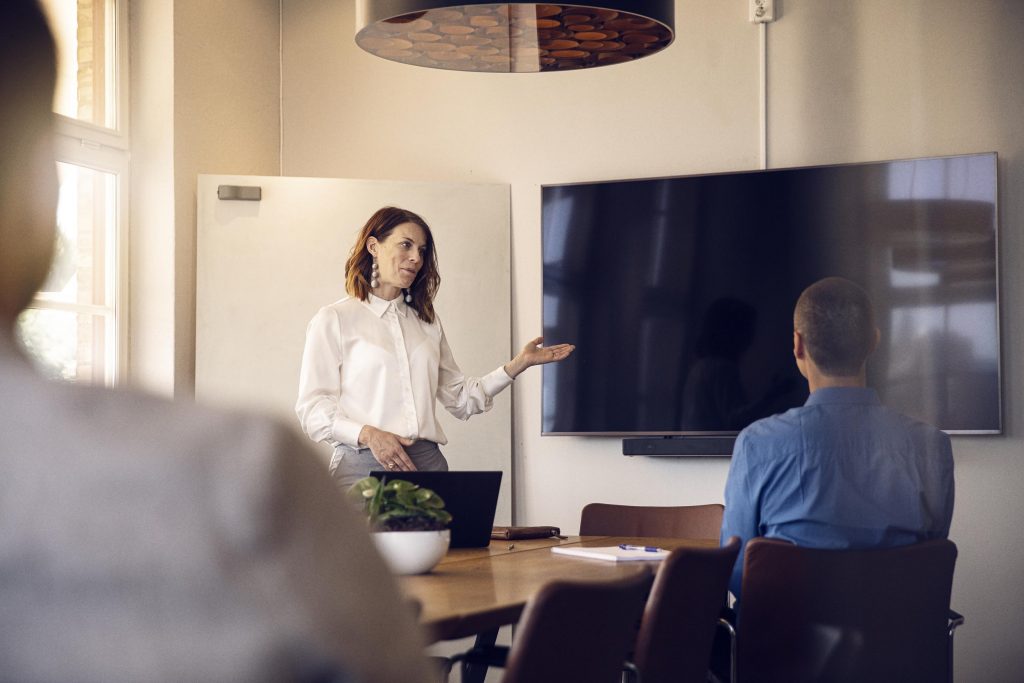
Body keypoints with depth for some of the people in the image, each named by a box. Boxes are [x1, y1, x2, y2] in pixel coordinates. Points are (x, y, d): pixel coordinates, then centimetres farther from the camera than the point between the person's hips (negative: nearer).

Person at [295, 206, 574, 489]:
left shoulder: (427, 322, 20)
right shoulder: (334, 319, 4)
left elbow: (461, 397, 20)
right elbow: (312, 408, -3)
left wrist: (519, 364, 11)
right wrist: (368, 434, -17)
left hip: (428, 462, 4)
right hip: (364, 464, -4)